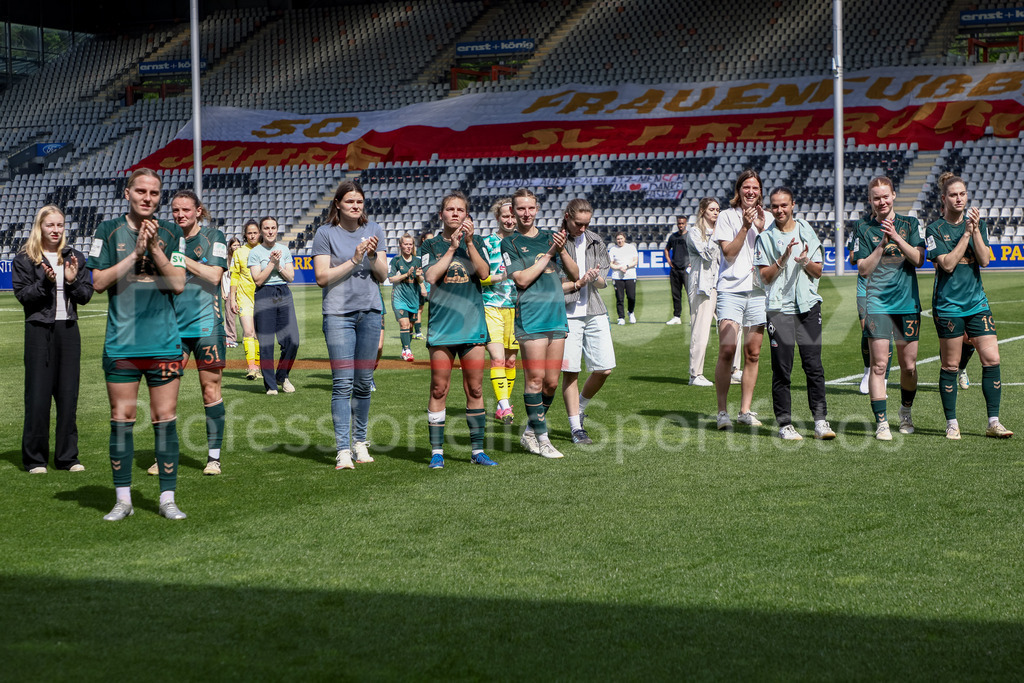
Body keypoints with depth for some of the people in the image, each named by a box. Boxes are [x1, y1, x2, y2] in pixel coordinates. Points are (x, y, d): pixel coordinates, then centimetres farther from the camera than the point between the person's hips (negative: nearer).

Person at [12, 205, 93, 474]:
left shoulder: (74, 258, 11)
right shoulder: (24, 260, 2)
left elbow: (86, 295, 7)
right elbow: (22, 295, -7)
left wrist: (72, 280, -10)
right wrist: (46, 282, -19)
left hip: (68, 330, 3)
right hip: (39, 331, -3)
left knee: (68, 395, 4)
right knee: (38, 396, -3)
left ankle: (68, 457, 11)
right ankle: (35, 459, 5)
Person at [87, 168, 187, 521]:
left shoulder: (172, 233, 6)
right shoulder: (108, 231, 4)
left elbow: (178, 284, -2)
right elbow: (99, 281, -3)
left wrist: (155, 248, -12)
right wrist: (135, 253, -11)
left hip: (164, 342, 0)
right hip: (121, 343, 0)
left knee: (165, 419, 1)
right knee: (121, 419, 2)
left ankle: (168, 498, 8)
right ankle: (123, 500, 11)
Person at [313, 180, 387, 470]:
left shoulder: (373, 230, 10)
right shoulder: (325, 233, 0)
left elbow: (382, 275, 8)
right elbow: (322, 277, -6)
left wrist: (373, 254, -11)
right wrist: (354, 260, -13)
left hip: (370, 311, 3)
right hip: (338, 313, -3)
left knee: (364, 382, 6)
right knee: (342, 383, -9)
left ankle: (360, 441, 18)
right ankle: (342, 450, -9)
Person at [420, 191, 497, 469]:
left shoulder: (476, 242, 11)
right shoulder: (431, 246, 7)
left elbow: (484, 273, -6)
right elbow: (431, 277, -10)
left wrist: (469, 242, -15)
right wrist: (452, 247, -12)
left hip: (472, 322, 2)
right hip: (441, 323, -2)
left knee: (475, 389, 3)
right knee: (439, 389, -3)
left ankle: (477, 449, 11)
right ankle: (437, 451, 3)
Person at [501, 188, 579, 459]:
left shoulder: (550, 237, 15)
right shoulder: (509, 244, 2)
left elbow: (574, 274, 12)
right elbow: (522, 279, -11)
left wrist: (561, 251, -5)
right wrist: (548, 254, -9)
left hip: (557, 315, 5)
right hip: (530, 317, -5)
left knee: (551, 382, 4)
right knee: (535, 378, -8)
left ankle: (530, 431, 19)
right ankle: (541, 437, -1)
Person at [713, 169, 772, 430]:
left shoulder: (767, 219, 14)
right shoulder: (727, 216, 3)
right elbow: (728, 252, -6)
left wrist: (761, 229, -7)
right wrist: (745, 226, -15)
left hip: (758, 292, 4)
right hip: (731, 290, -4)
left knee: (753, 354, 4)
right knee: (727, 351, -13)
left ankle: (745, 410, 12)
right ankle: (722, 412, -7)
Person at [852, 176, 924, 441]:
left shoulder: (909, 223, 8)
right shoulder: (864, 228, 4)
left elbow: (918, 260, -2)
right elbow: (863, 269, -2)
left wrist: (897, 238, -14)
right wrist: (882, 244, -13)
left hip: (908, 302, 2)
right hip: (877, 302, -2)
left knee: (909, 365, 6)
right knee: (879, 364, -10)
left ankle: (906, 413, 29)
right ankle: (881, 422, -6)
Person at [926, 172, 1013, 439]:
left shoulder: (978, 223, 9)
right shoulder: (935, 229, -3)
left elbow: (984, 260, -2)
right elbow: (948, 264, -15)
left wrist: (976, 229, -12)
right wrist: (966, 233, -15)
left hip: (977, 301, 4)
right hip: (948, 305, -4)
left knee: (992, 360, -5)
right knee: (950, 366, 1)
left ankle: (993, 422, 2)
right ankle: (952, 424, 12)